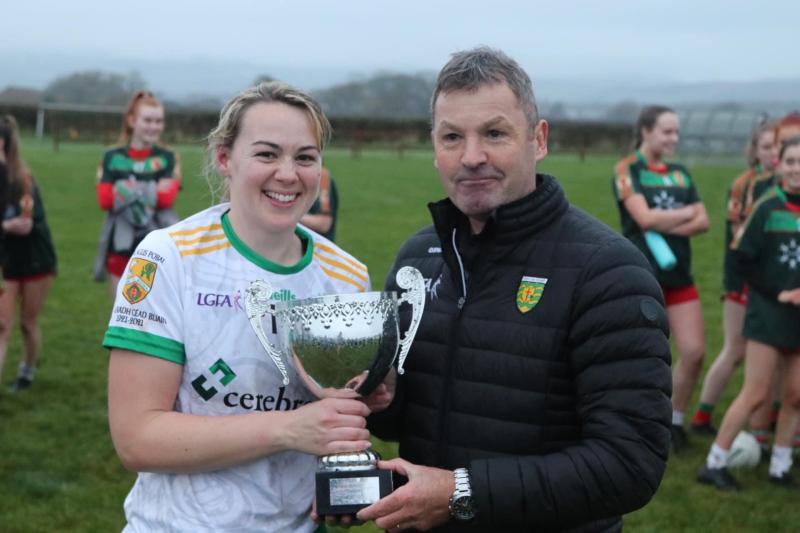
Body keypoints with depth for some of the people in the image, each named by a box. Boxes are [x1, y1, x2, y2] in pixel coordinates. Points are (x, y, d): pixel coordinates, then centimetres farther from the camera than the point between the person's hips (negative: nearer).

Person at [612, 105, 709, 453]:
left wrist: (665, 226, -14)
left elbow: (703, 222, 3)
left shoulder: (680, 174, 12)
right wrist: (686, 212, -6)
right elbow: (645, 218, -19)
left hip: (679, 276, 5)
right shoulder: (626, 170, -6)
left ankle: (675, 421, 19)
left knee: (694, 352, -1)